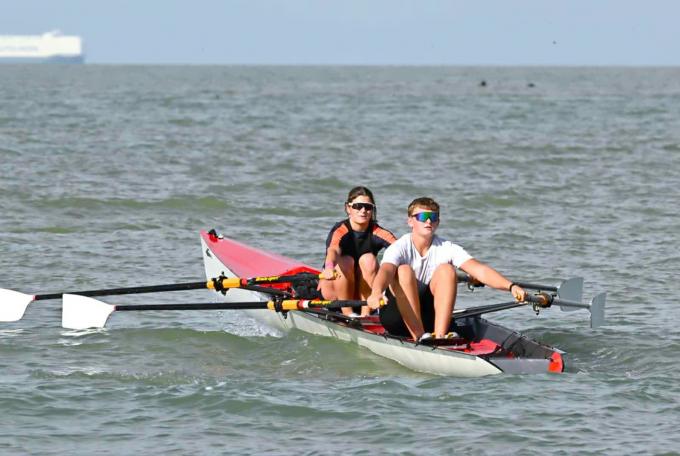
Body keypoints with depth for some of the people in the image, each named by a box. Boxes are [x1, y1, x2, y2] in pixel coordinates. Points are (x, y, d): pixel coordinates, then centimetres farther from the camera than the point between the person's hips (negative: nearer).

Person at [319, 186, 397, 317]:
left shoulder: (376, 232, -9)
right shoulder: (341, 230, -17)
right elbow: (333, 249, -39)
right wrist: (329, 266, -63)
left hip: (363, 290, 2)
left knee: (369, 259, -23)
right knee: (346, 261, -29)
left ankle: (365, 313, -21)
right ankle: (347, 313, -19)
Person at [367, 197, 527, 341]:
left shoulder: (447, 249, -3)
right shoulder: (399, 248, -13)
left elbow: (479, 270, -17)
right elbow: (385, 271, -35)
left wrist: (511, 286, -34)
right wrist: (376, 293, -59)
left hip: (429, 316, 3)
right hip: (397, 315, -3)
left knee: (446, 270, -20)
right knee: (404, 271, -29)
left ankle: (440, 335, -31)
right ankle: (419, 336, -34)